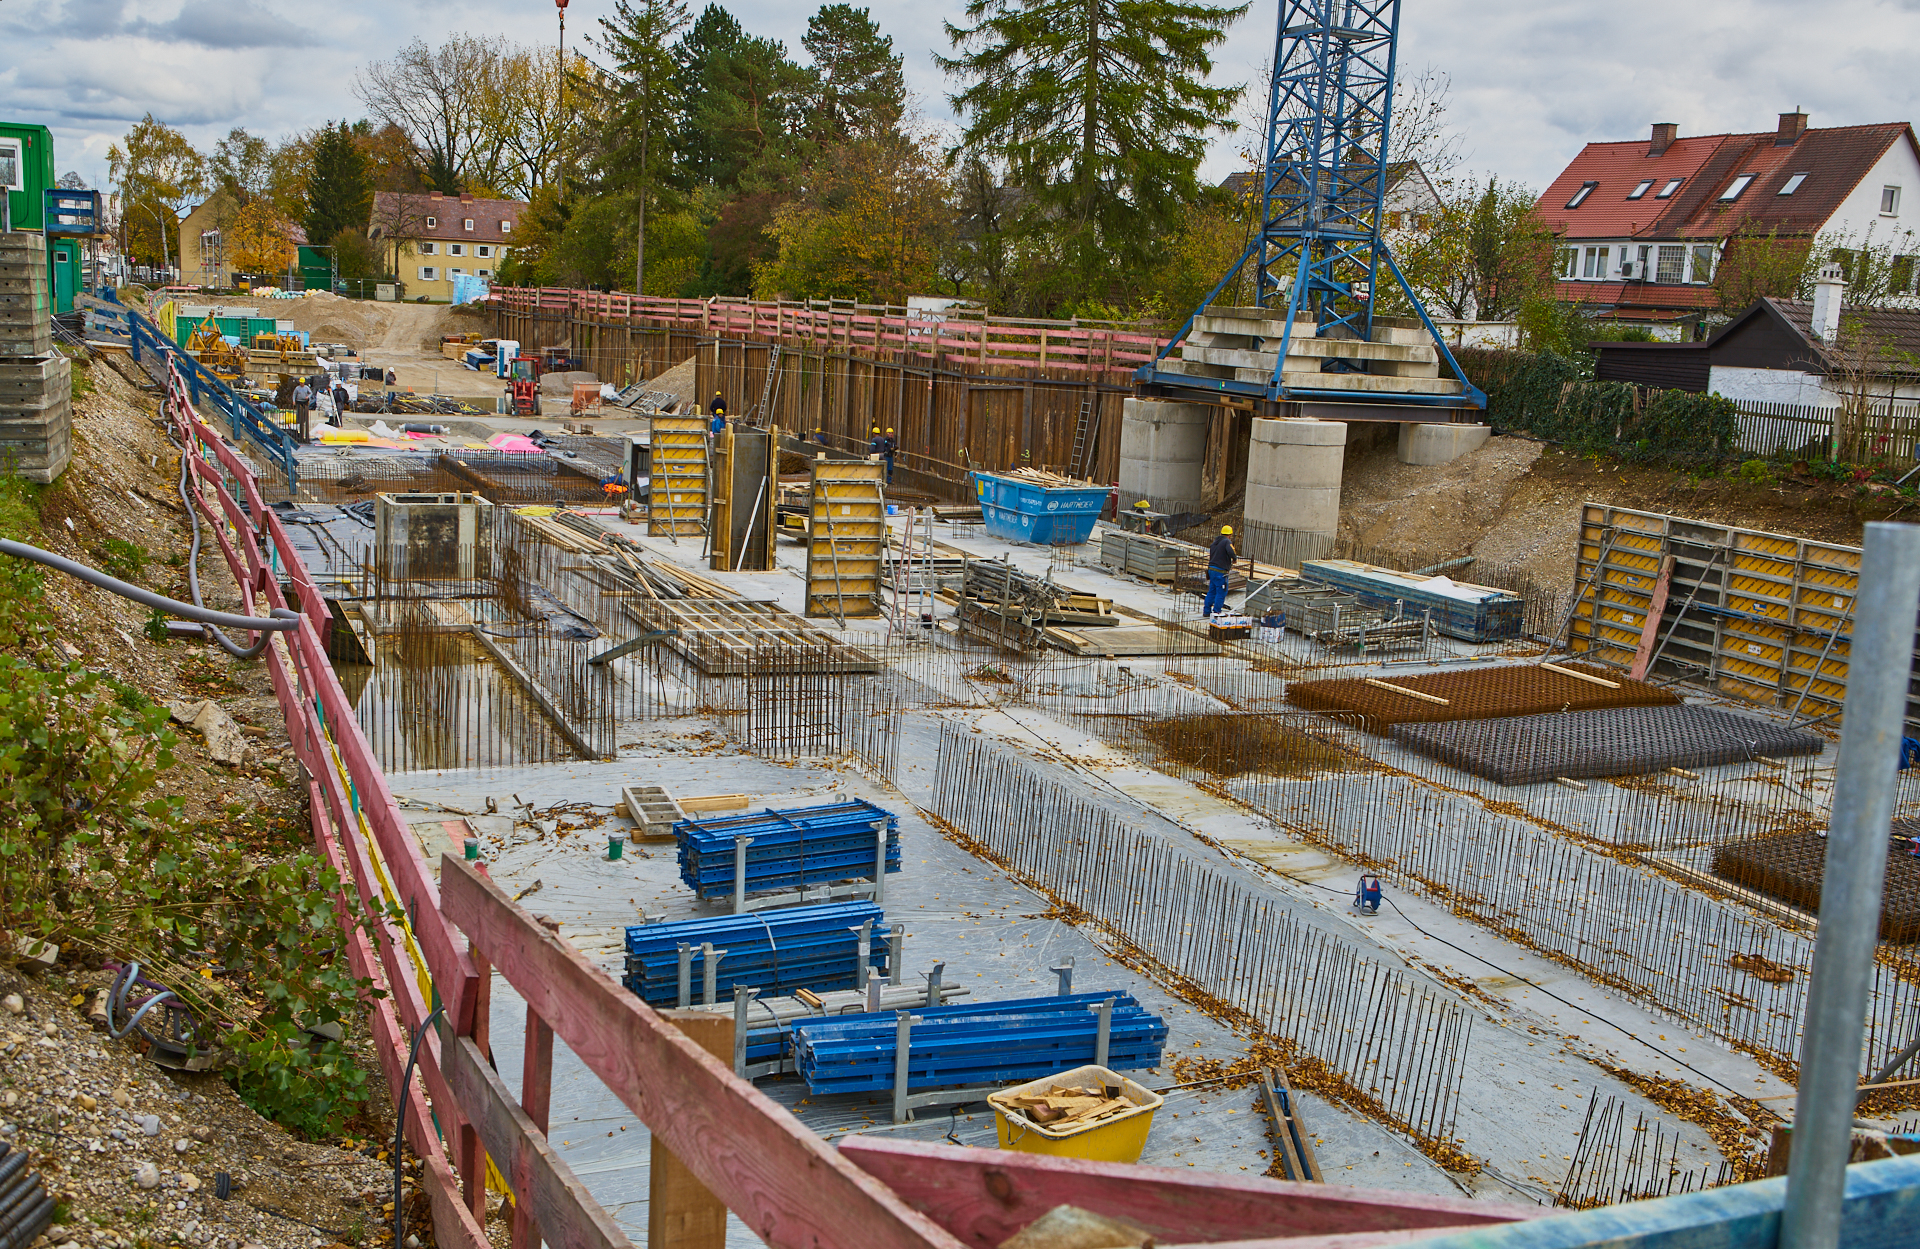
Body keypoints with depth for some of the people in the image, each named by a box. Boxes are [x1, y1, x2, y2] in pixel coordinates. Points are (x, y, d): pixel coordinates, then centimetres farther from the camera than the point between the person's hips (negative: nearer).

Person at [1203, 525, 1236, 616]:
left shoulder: (1215, 542, 17)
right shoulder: (1227, 542, -9)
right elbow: (1231, 552, -28)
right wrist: (1234, 559, -7)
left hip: (1211, 569, 8)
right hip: (1221, 571, -8)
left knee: (1211, 591, 16)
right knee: (1221, 592, -1)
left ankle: (1206, 611, 19)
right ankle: (1216, 612, -1)